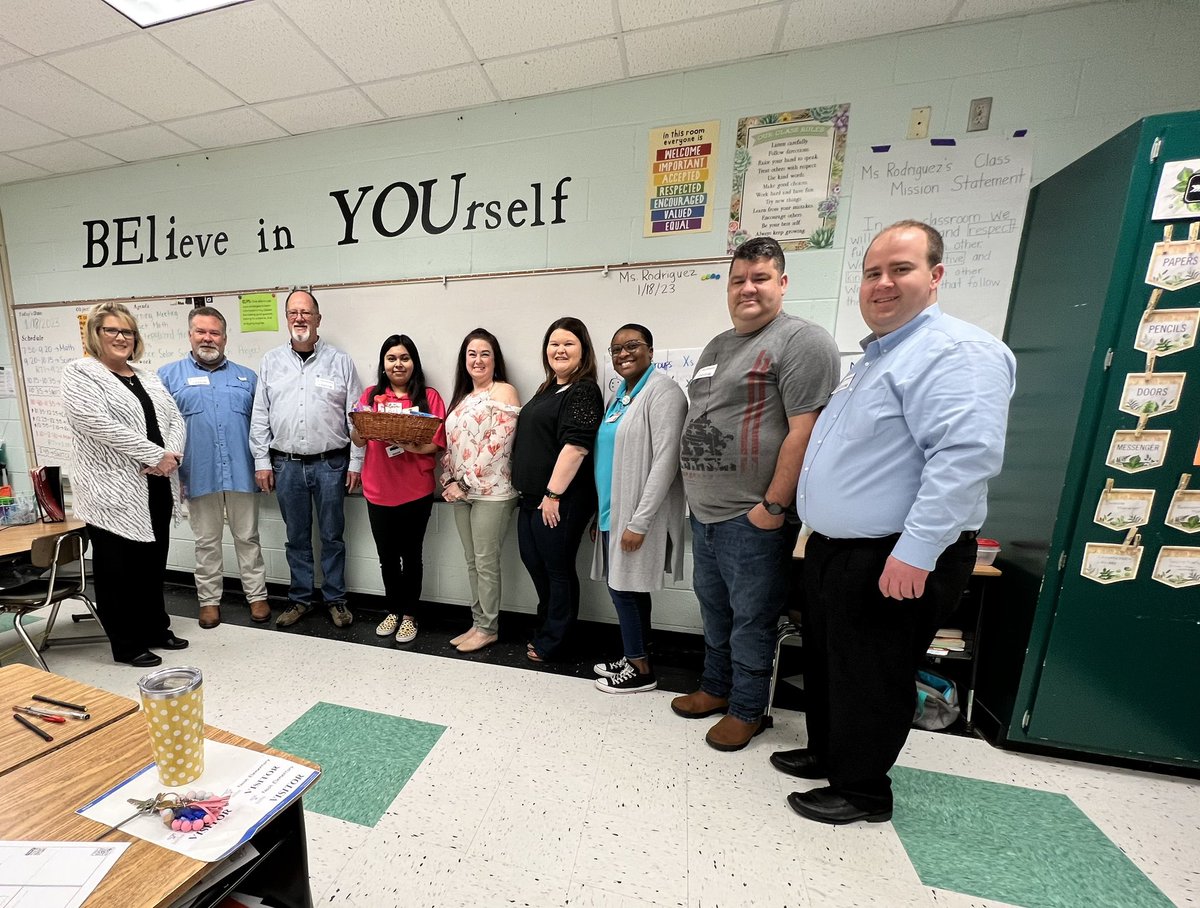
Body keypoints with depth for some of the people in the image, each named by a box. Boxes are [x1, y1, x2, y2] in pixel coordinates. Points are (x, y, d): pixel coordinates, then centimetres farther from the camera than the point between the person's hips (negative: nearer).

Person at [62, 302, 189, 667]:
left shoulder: (148, 376, 14)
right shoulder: (79, 374, -3)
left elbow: (175, 420, 8)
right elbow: (101, 425, -17)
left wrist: (172, 455, -10)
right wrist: (156, 456, -18)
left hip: (156, 487, 5)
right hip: (114, 491, -5)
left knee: (153, 562, 14)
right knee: (118, 568, 6)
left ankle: (156, 629, 29)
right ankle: (126, 645, 19)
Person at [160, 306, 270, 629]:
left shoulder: (246, 377, 11)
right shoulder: (170, 375, 7)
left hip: (242, 474, 0)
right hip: (199, 476, 0)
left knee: (248, 538, 9)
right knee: (207, 542, 12)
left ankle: (257, 596, 19)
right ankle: (209, 599, 26)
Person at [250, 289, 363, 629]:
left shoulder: (340, 361, 1)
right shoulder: (271, 362, 9)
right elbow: (260, 417, 9)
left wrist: (356, 462, -5)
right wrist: (262, 462, 3)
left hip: (330, 463, -2)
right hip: (286, 464, 3)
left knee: (332, 535, 7)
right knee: (296, 536, 13)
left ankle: (335, 599, 22)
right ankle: (300, 598, 29)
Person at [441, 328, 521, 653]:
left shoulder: (504, 391, -7)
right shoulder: (463, 397, 17)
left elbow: (498, 444, -17)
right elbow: (450, 443, 17)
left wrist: (467, 483, -14)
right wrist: (449, 481, 2)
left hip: (491, 491, -8)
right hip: (461, 492, 8)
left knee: (486, 562, 1)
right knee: (472, 562, 15)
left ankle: (488, 629, 18)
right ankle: (478, 623, 29)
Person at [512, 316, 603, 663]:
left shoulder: (583, 391, -13)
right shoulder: (548, 389, 16)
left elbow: (576, 445, -22)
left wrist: (553, 494, -21)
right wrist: (533, 492, 19)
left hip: (559, 500, -9)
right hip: (532, 497, 10)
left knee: (557, 569, 6)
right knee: (533, 561, 19)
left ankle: (552, 644, 26)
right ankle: (548, 628, 40)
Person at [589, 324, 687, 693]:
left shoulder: (662, 390, -11)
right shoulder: (619, 393, 14)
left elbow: (665, 460, -19)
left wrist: (640, 521, -20)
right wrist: (602, 512, 16)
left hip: (638, 515, -8)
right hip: (614, 511, 8)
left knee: (624, 587, 1)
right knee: (630, 587, 16)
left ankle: (641, 670, 21)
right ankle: (634, 657, 33)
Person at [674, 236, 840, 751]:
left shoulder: (802, 341, -9)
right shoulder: (717, 346, 16)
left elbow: (805, 432, -18)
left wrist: (774, 505, -19)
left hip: (751, 517, -8)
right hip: (703, 512, 8)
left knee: (750, 617, 8)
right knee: (713, 607, 21)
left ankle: (747, 710, 30)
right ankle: (715, 688, 41)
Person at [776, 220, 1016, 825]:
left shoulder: (956, 351, -15)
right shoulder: (873, 356, 16)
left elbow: (967, 455, -27)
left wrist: (915, 551, -28)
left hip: (893, 563, -9)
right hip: (834, 549, 10)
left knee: (869, 678, 9)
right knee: (825, 660, 22)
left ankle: (863, 790, 33)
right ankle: (825, 753, 44)